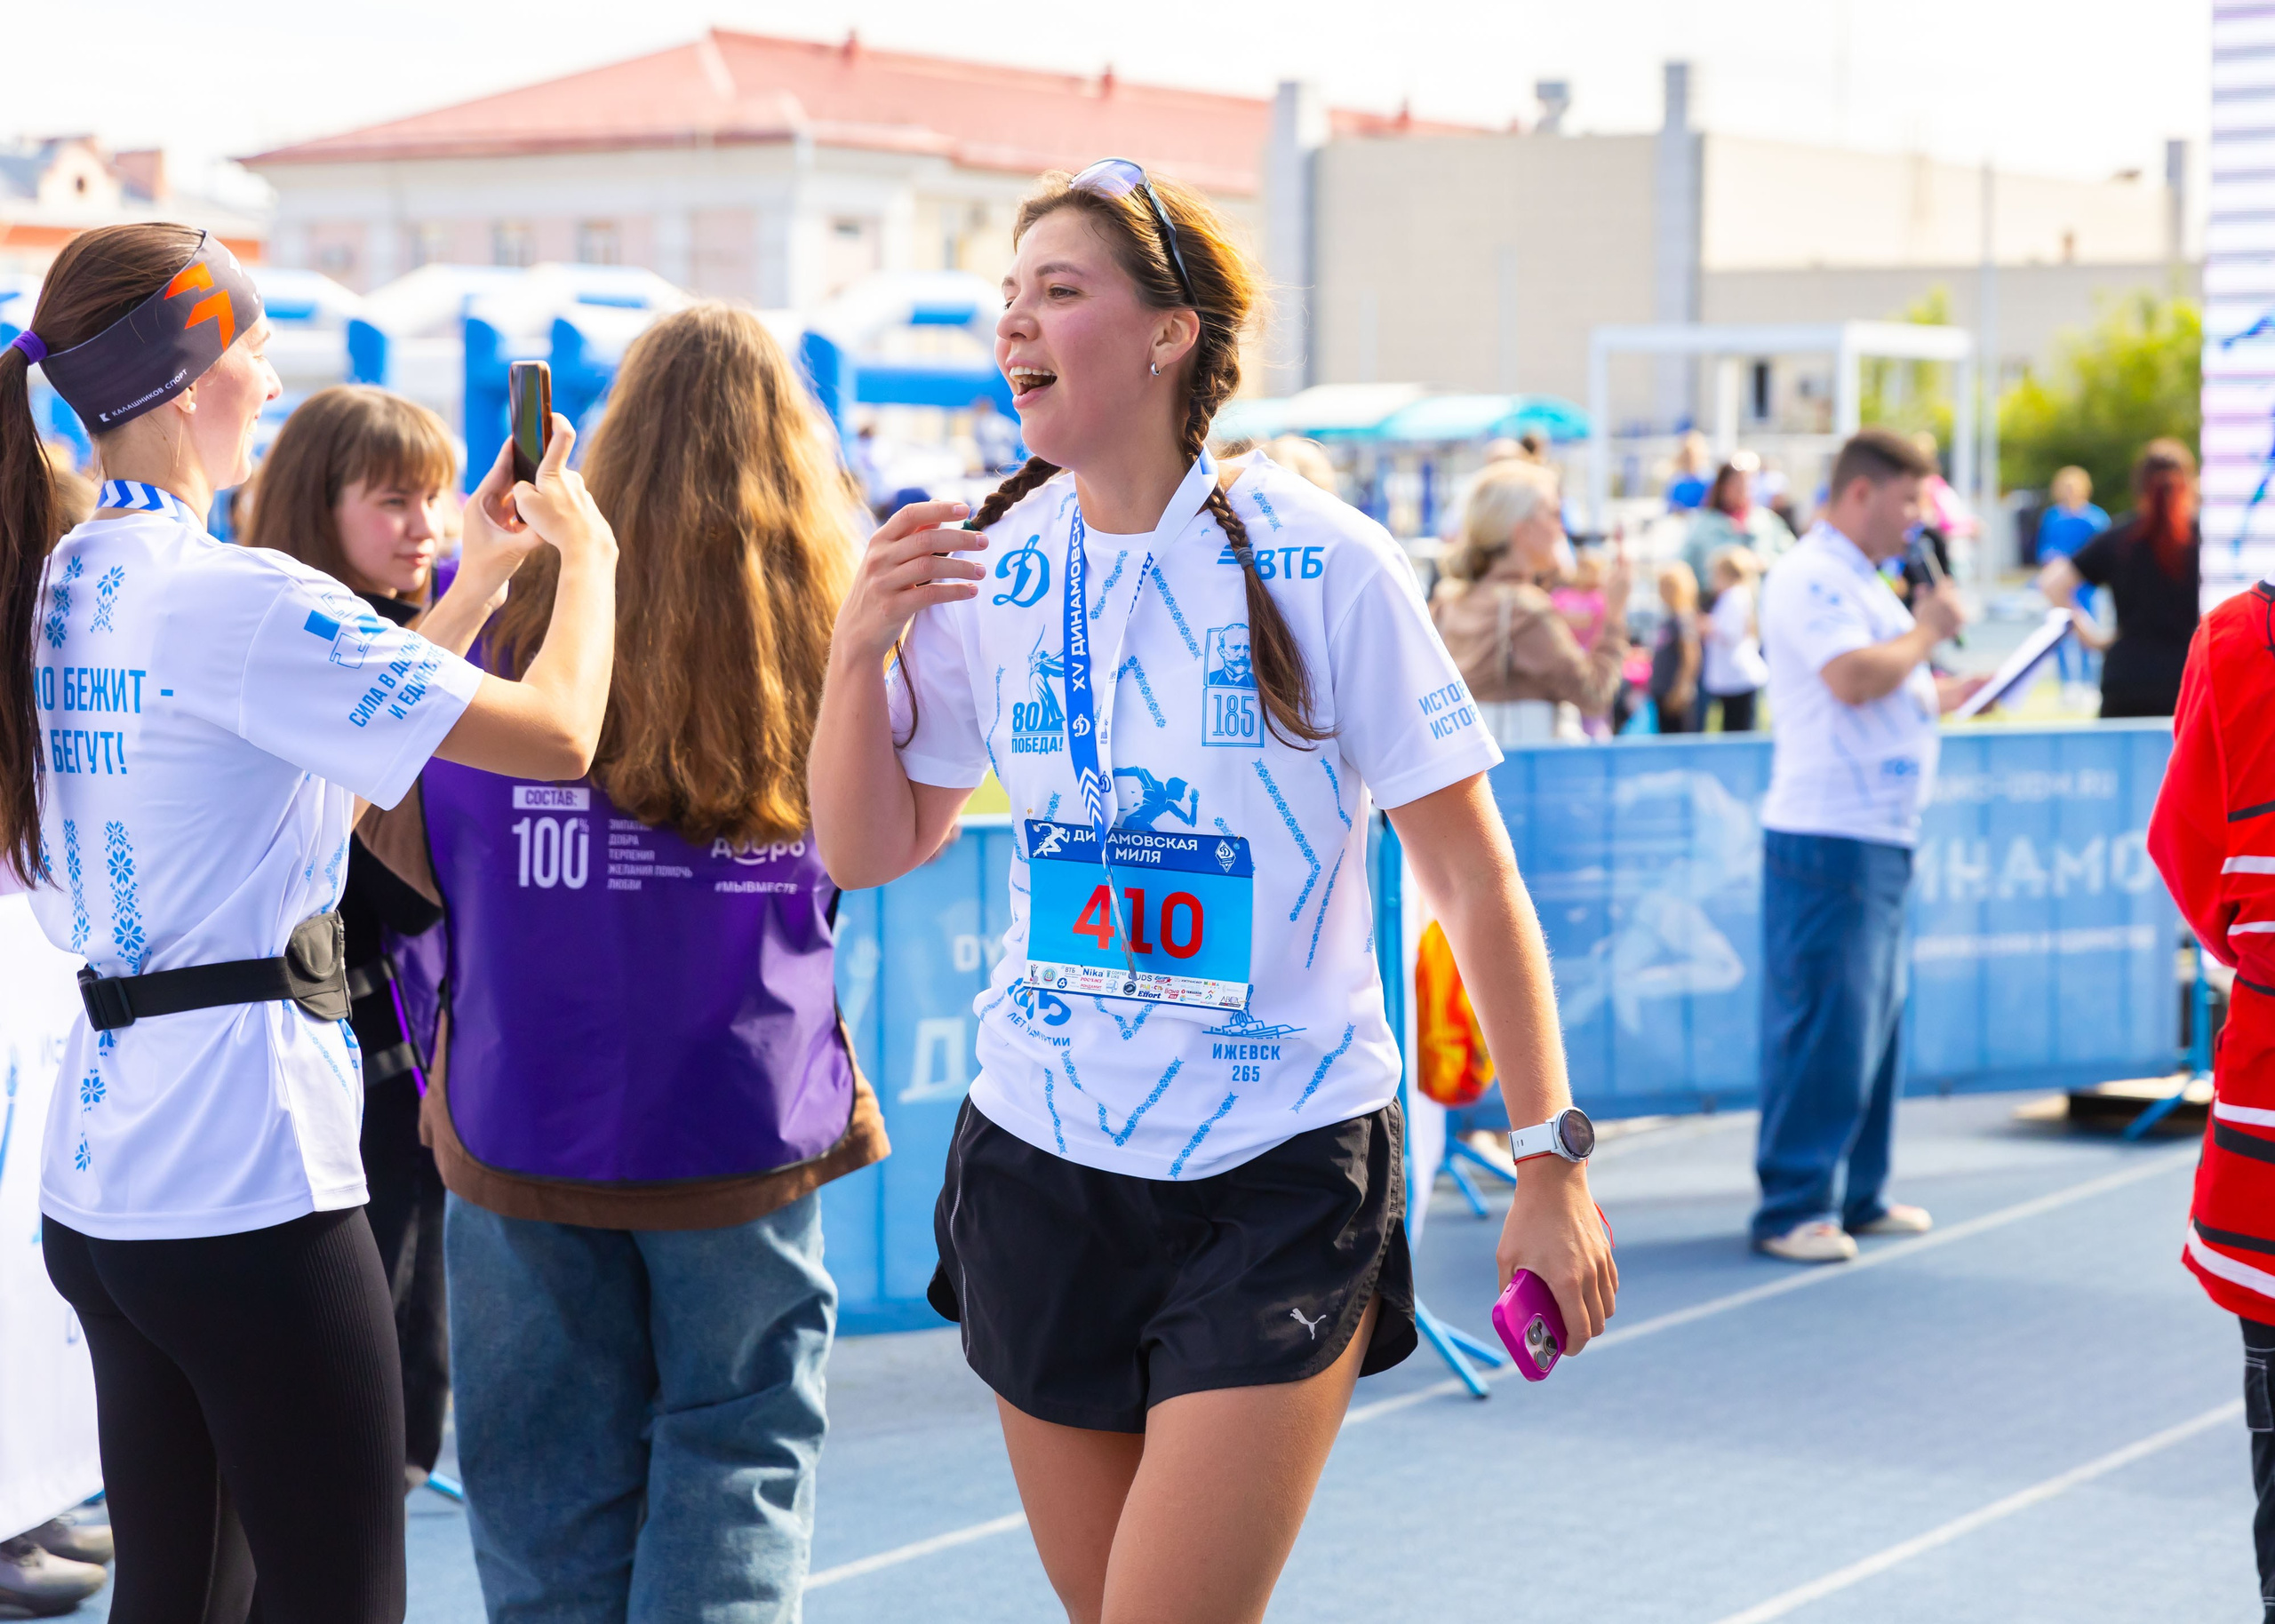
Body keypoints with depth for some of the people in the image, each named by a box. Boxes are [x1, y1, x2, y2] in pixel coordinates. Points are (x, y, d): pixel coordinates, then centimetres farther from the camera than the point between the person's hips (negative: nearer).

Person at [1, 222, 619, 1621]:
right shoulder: (233, 600, -16)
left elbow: (336, 758, 19)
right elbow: (557, 733, -17)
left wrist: (480, 576, 20)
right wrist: (588, 553, 1)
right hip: (249, 1183, -9)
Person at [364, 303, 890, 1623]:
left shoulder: (501, 607, -4)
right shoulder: (833, 627, -6)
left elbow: (412, 865, 3)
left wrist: (445, 1065, 14)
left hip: (523, 1129, 1)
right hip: (746, 1122, -1)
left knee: (550, 1466, 12)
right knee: (741, 1450, 10)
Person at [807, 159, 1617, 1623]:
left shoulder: (1318, 564, -11)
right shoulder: (990, 568, 2)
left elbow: (1472, 879, -8)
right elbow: (869, 852, 8)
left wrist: (1552, 1162, -9)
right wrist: (860, 648, -8)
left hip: (1282, 1179, -4)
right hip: (1040, 1161, 5)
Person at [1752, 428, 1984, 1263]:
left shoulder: (1862, 582, 21)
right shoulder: (1809, 576, -11)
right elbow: (1852, 677, -25)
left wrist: (1963, 687, 17)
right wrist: (1926, 631, -11)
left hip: (1880, 839, 10)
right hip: (1829, 836, -10)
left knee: (1875, 1018, 13)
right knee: (1823, 1025, -9)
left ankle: (1858, 1197, 20)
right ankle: (1791, 1210, -4)